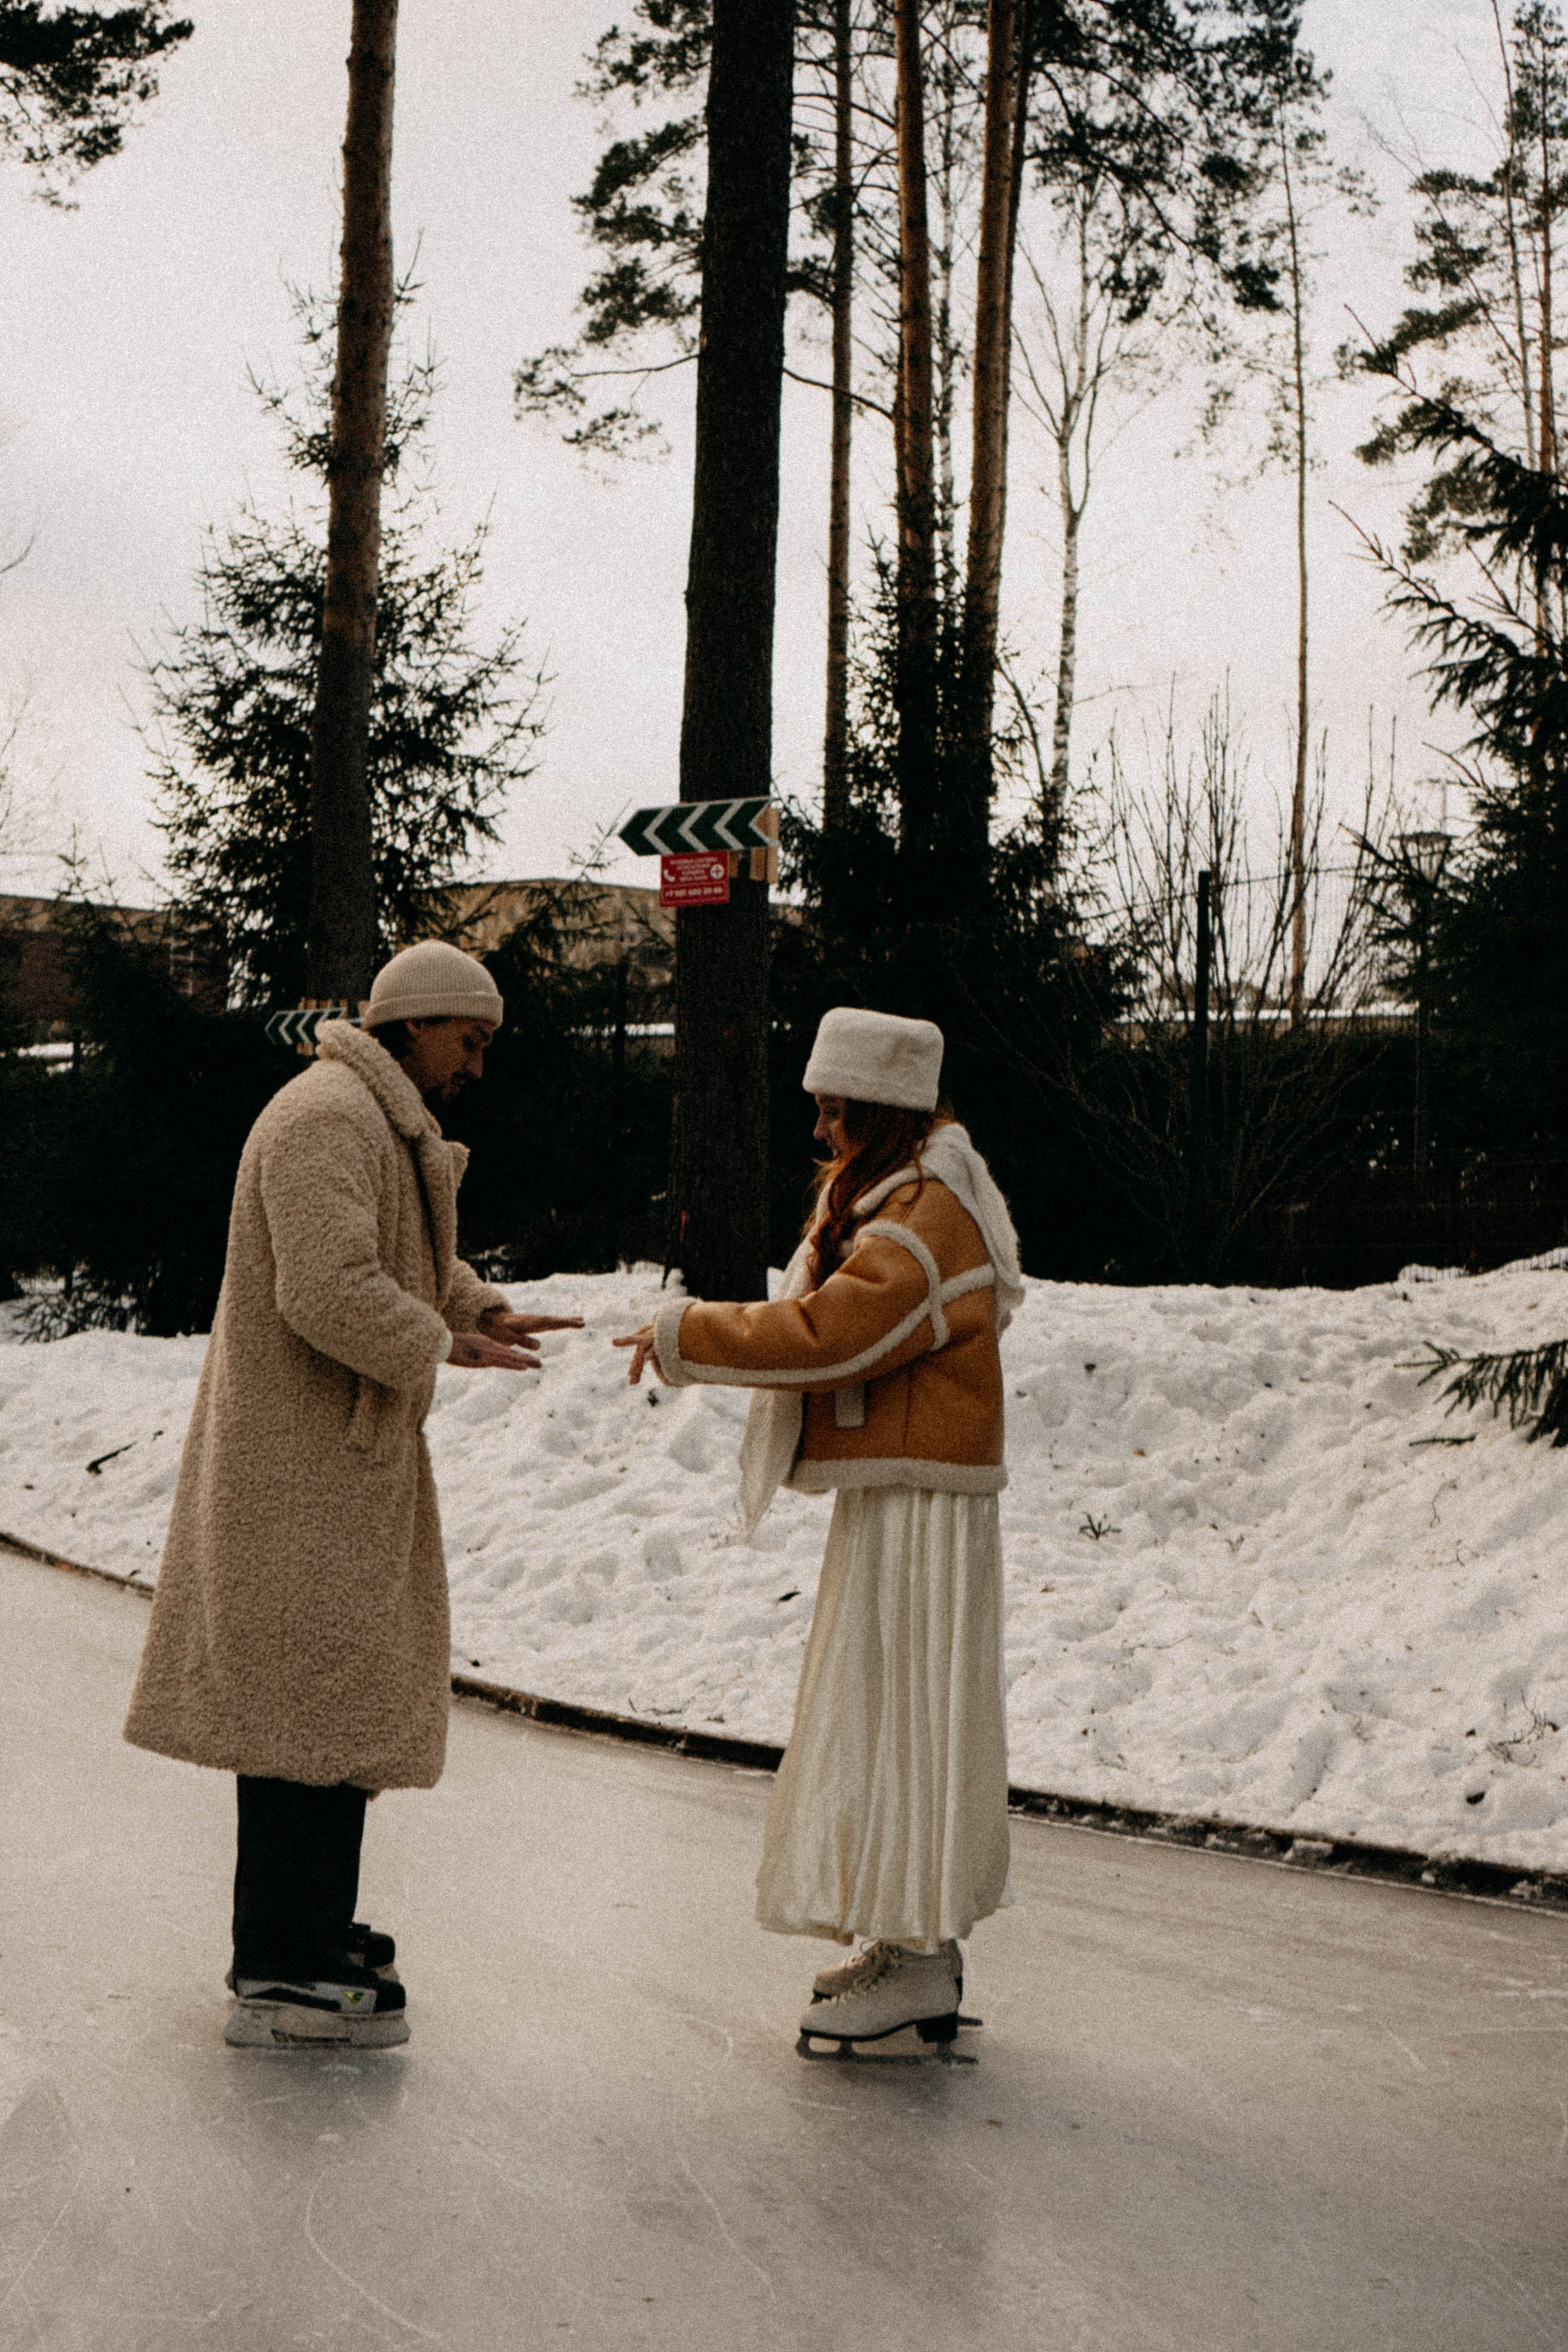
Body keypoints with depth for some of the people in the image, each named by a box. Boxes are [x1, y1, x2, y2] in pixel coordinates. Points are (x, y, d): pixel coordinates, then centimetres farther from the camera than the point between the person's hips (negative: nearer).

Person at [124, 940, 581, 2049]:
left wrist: (486, 1310, 10)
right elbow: (329, 1292, -29)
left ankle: (311, 1928, 26)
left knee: (351, 1694, 16)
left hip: (347, 1459, 11)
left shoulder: (389, 1128, 18)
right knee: (311, 1694, -9)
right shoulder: (327, 1120, -18)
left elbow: (417, 1262, 28)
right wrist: (448, 1346, -17)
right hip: (301, 1467, -11)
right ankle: (283, 1977, -5)